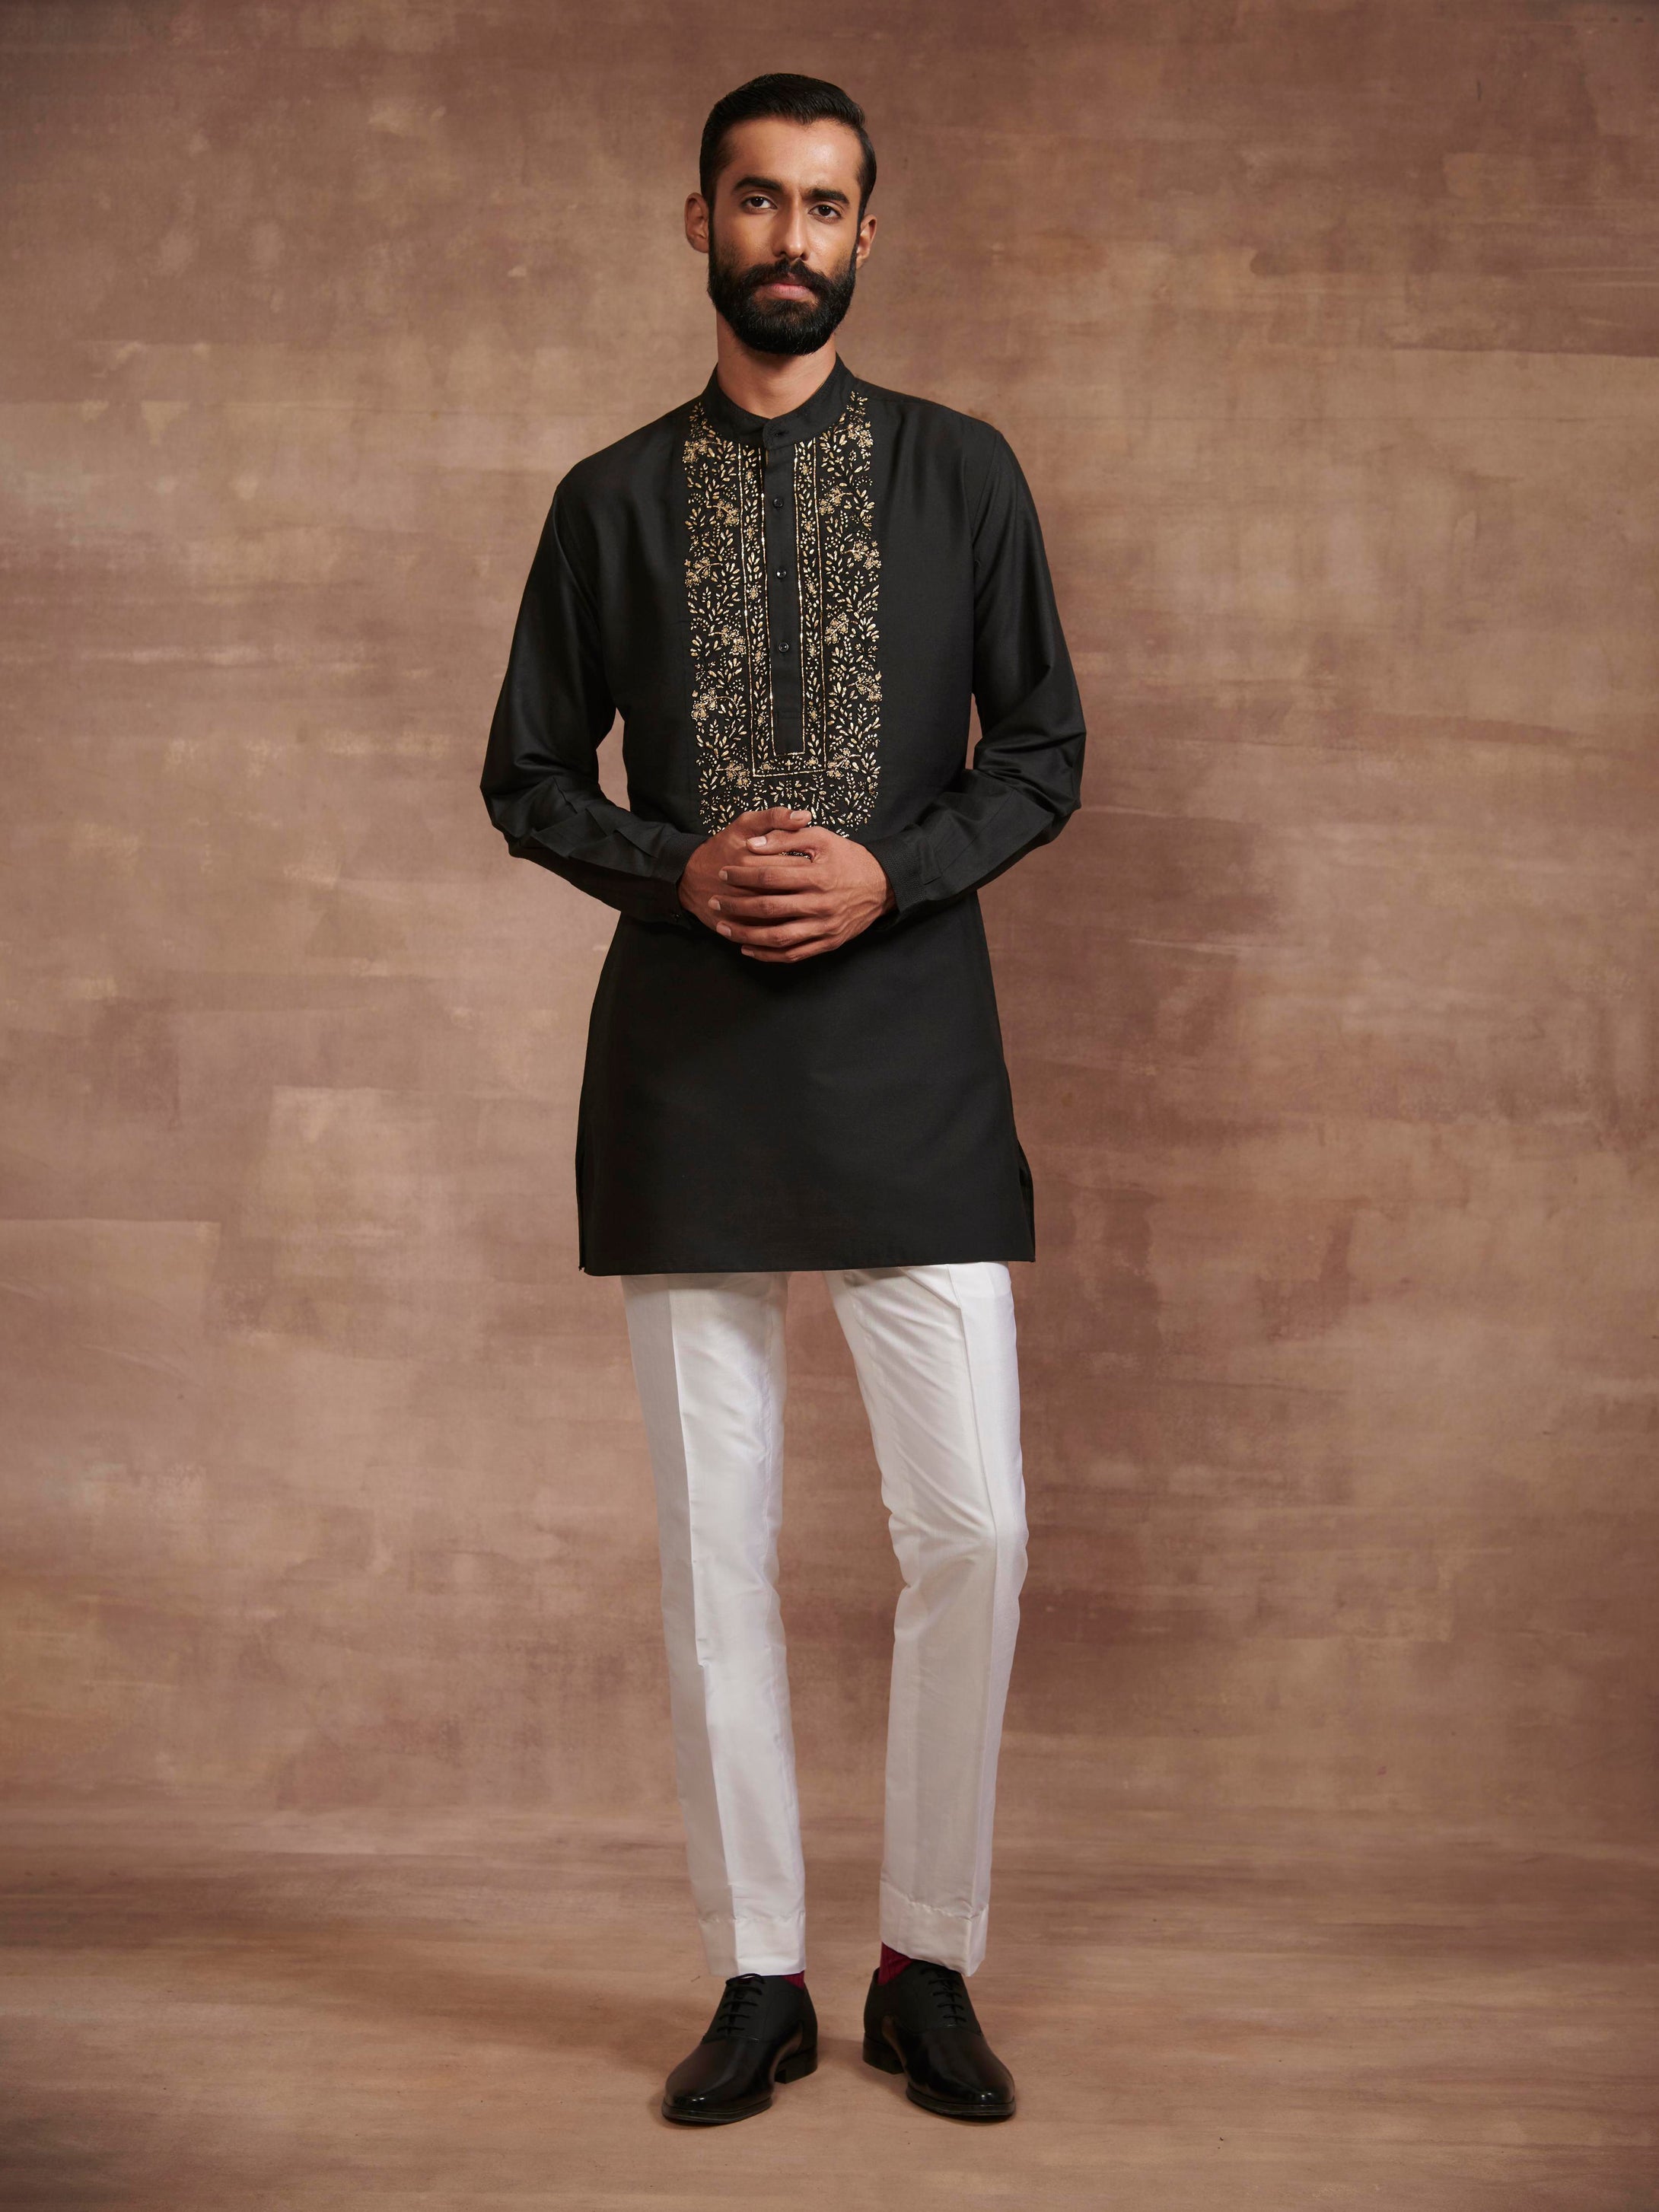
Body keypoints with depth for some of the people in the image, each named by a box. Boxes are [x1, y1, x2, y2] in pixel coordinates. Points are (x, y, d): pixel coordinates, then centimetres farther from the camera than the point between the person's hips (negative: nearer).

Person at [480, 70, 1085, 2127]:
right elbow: (527, 777, 10)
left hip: (907, 1052, 0)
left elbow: (1044, 748, 6)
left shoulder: (961, 472, 7)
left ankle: (928, 1964, 15)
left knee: (971, 1526, -4)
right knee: (711, 1540, 4)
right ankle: (759, 1976, 17)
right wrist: (681, 871, -8)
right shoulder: (613, 498, 9)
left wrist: (887, 874, -11)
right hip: (686, 1062, 1)